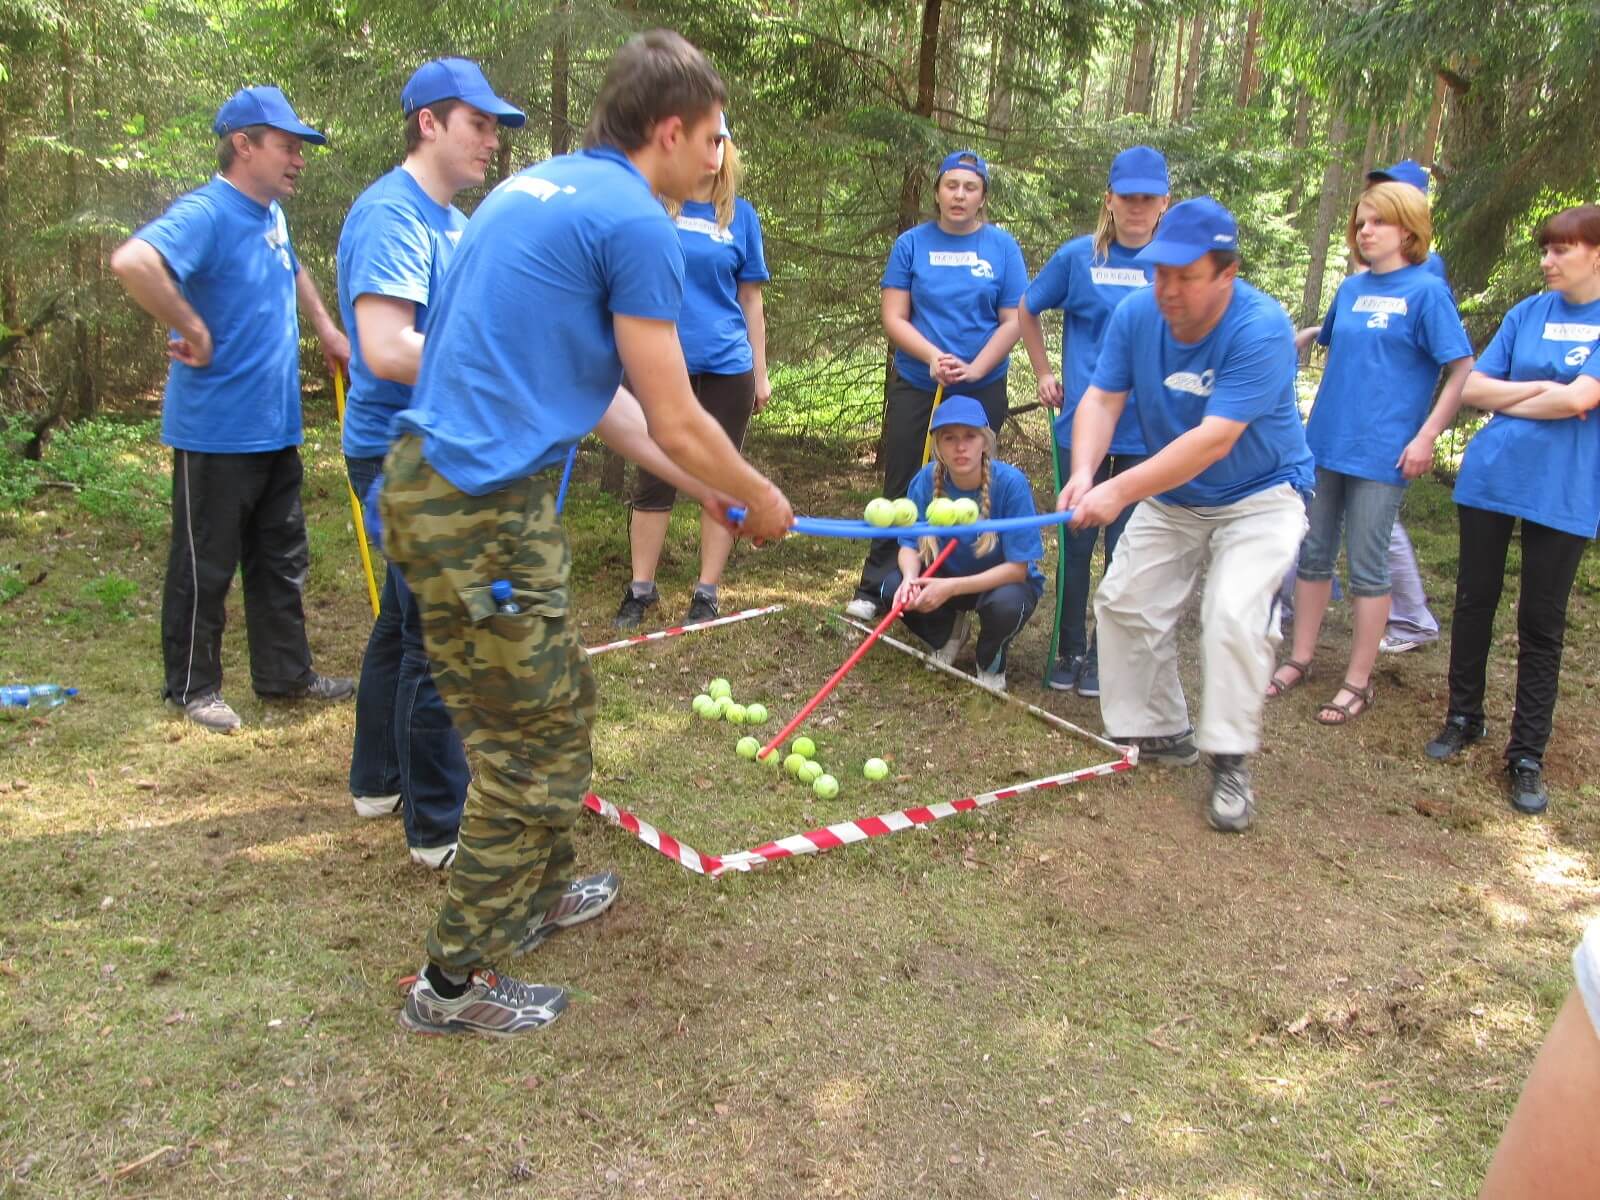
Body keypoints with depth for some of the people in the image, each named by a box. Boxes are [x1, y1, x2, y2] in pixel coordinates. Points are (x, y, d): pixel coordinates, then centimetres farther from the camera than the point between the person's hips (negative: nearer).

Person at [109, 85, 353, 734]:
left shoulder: (271, 216, 10)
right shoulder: (206, 213, -18)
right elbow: (131, 261, -37)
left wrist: (326, 329, 21)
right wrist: (194, 332, -27)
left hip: (275, 427, 9)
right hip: (216, 431, -9)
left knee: (282, 558, 16)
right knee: (204, 566, 5)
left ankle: (285, 672, 29)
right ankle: (193, 687, 19)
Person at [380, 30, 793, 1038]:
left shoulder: (538, 188, 18)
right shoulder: (634, 221, -11)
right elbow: (676, 425, -8)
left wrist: (708, 486, 23)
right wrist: (758, 498, 11)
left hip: (433, 486, 9)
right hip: (484, 510, -9)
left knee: (556, 705, 23)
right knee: (535, 744, 5)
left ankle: (541, 889, 41)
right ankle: (456, 982, 18)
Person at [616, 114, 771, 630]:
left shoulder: (740, 215, 5)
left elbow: (751, 300, 9)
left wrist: (760, 373, 8)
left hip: (726, 368, 1)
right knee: (653, 482, 4)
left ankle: (706, 592, 15)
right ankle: (641, 589, 16)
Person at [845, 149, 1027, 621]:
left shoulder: (1002, 245, 0)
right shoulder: (912, 243, 1)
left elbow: (1013, 320, -2)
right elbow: (894, 317, -3)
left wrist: (974, 368, -17)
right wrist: (935, 357, -18)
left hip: (982, 391, 0)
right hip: (915, 387, 0)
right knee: (901, 488, 3)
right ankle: (873, 588, 10)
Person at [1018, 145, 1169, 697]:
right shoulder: (1079, 256, -1)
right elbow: (1026, 310, 13)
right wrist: (1044, 374, 8)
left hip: (1146, 431, 0)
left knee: (1126, 548, 7)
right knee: (1076, 541, 9)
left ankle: (1106, 655, 22)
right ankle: (1070, 651, 24)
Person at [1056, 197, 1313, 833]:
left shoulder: (1261, 328, -30)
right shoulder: (1136, 313, -12)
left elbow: (1213, 442, -37)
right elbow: (1101, 400, -16)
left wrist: (1120, 491, -42)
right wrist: (1083, 472, -35)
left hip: (1260, 495, -6)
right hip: (1171, 497, 6)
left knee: (1234, 613, -23)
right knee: (1124, 601, 3)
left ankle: (1230, 761, -7)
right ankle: (1160, 733, 21)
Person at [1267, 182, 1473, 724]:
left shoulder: (1425, 290, -8)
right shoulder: (1351, 288, 9)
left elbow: (1463, 369, -10)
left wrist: (1426, 436, -15)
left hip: (1382, 452, -6)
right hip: (1326, 442, 6)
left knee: (1367, 567, 1)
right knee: (1313, 554, 12)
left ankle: (1358, 681, 12)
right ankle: (1300, 660, 26)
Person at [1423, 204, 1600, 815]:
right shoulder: (1528, 313, 6)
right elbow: (1471, 387, 3)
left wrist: (1507, 401, -4)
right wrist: (1539, 388, -9)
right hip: (1489, 476, 4)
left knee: (1542, 624, 4)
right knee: (1474, 600, 11)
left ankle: (1527, 755, 12)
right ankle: (1463, 717, 27)